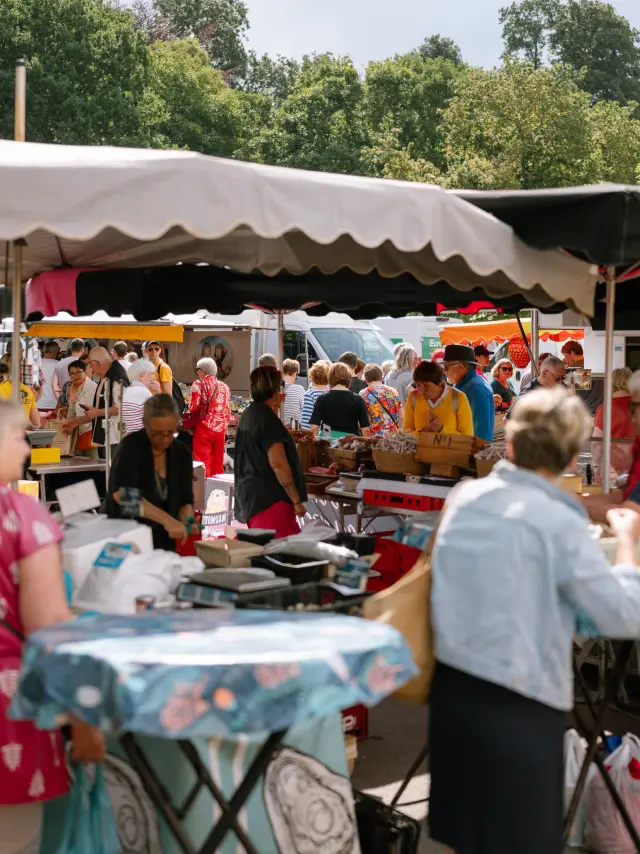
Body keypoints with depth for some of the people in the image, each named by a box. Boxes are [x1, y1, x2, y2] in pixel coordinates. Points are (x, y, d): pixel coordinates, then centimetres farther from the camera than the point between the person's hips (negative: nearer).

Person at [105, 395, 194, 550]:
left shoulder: (182, 454, 0)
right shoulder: (131, 446, -15)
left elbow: (185, 501, 4)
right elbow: (121, 493, -29)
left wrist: (187, 520, -18)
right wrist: (167, 520, -36)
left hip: (162, 544, 4)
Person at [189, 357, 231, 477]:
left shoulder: (199, 384, -2)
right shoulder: (224, 387, 12)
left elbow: (194, 407, -9)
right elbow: (228, 412, 11)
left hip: (204, 428, -5)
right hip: (220, 429, 5)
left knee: (202, 463, -2)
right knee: (217, 464, 11)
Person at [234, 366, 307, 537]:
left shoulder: (248, 414, 13)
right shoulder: (267, 418, -15)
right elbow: (278, 463, -22)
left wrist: (275, 406, 35)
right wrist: (297, 501, -19)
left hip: (250, 495, 10)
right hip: (269, 498, -10)